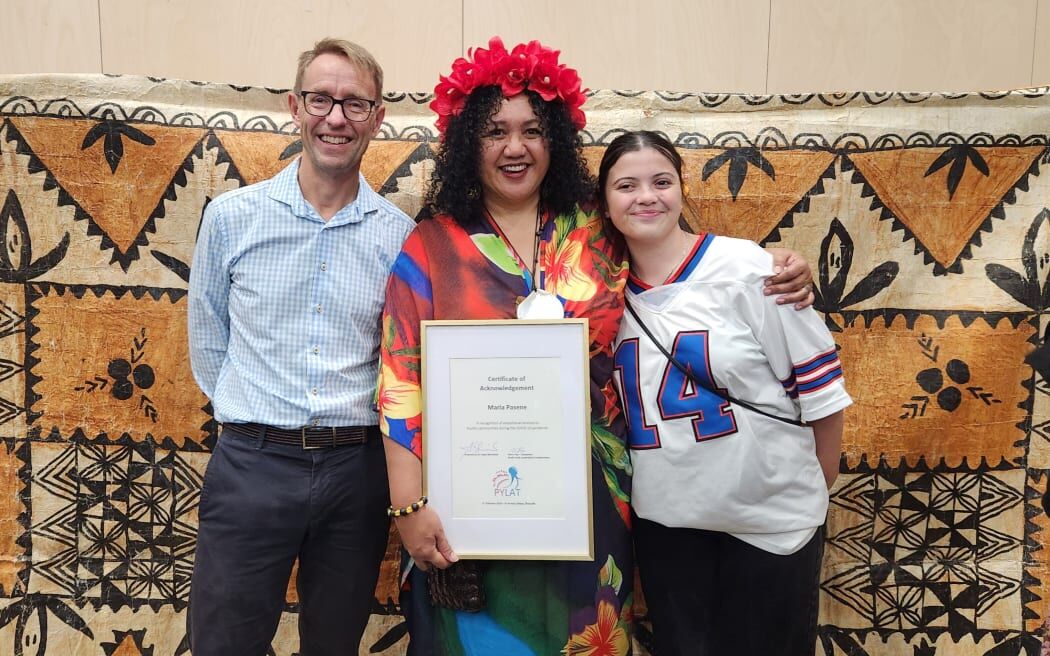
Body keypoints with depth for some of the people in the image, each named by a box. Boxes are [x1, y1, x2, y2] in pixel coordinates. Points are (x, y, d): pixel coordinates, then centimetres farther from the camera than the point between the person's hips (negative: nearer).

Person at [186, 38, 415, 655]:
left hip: (357, 470, 1)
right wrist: (252, 421, 8)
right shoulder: (231, 217, -2)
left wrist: (355, 431, 4)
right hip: (251, 465, -1)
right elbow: (208, 338, 9)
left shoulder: (401, 235, -1)